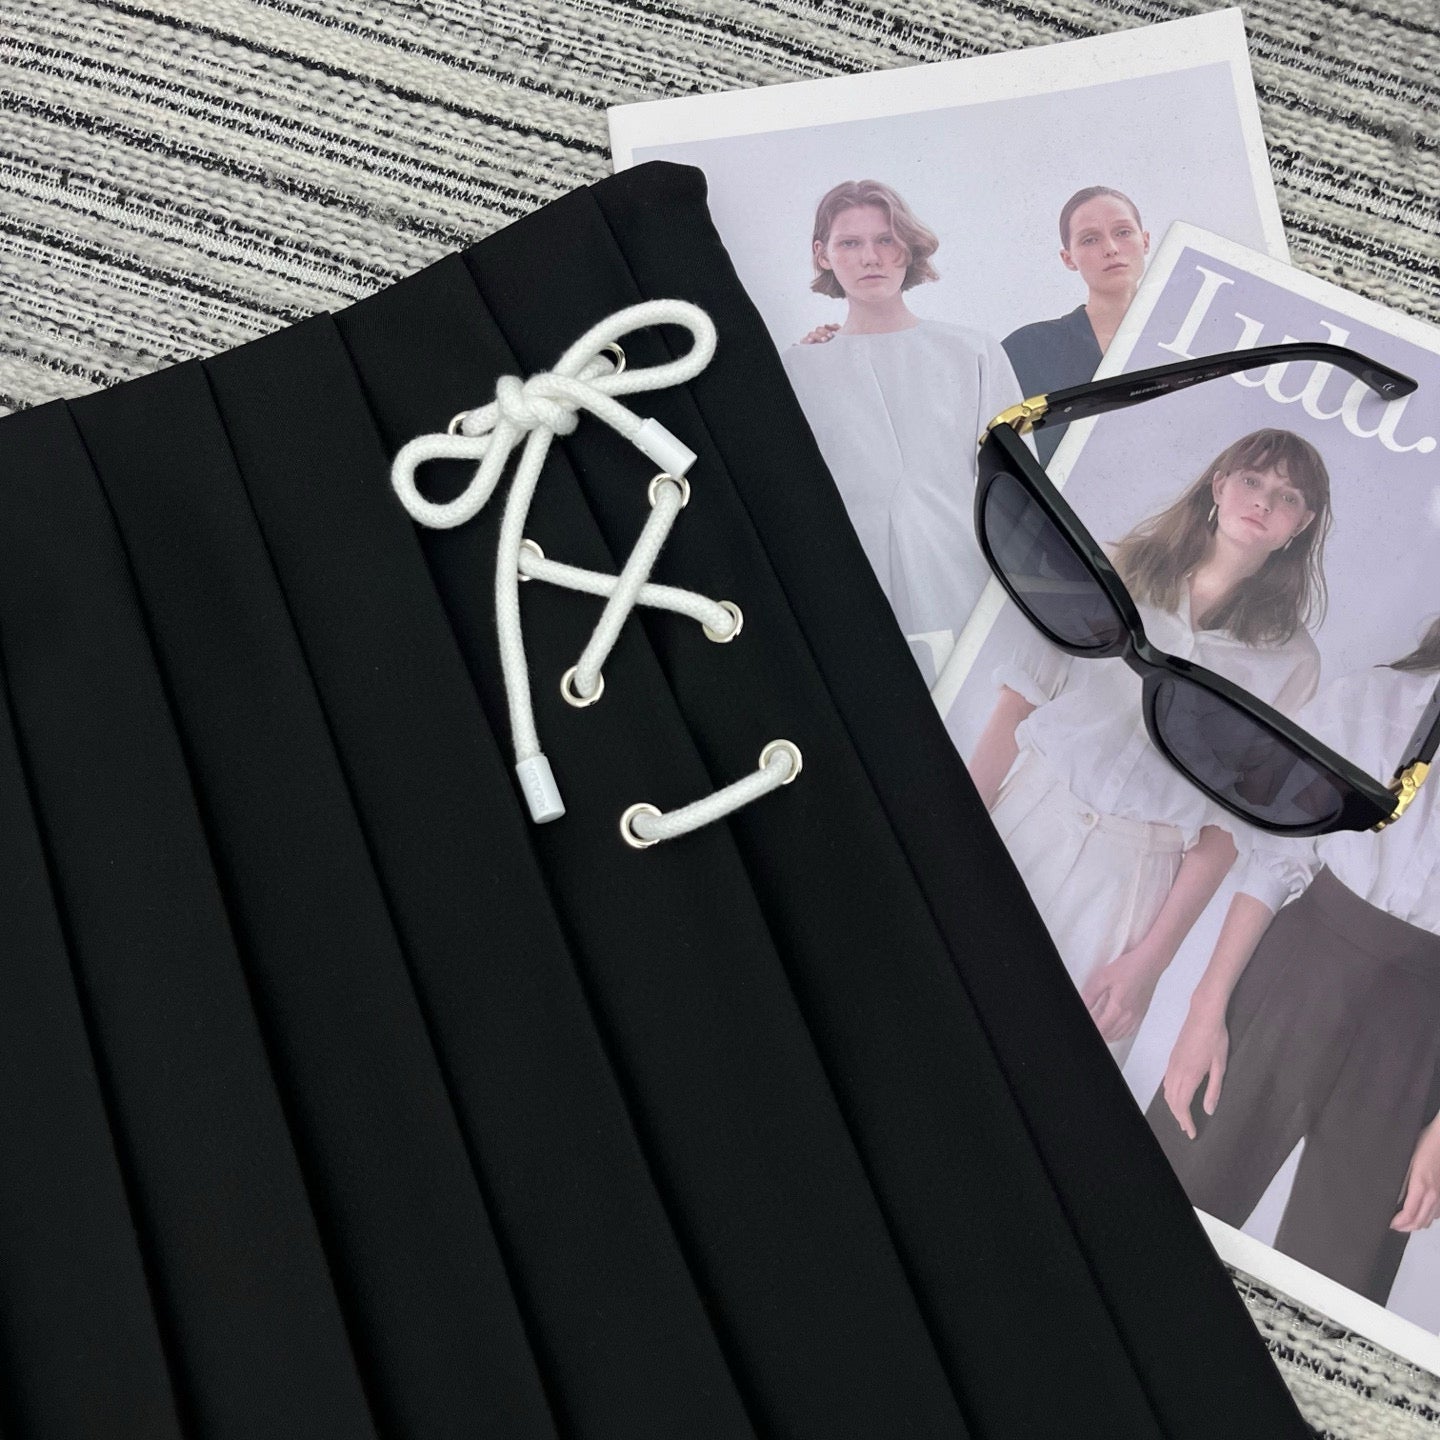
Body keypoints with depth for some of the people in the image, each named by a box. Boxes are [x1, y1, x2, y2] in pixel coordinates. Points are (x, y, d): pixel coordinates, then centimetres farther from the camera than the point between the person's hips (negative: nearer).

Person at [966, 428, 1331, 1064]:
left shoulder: (1290, 660, 2)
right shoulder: (1121, 575, 4)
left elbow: (1231, 822, -1)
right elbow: (1020, 701, -2)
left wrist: (1151, 960, -6)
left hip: (1127, 880, -1)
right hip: (1021, 821, 1)